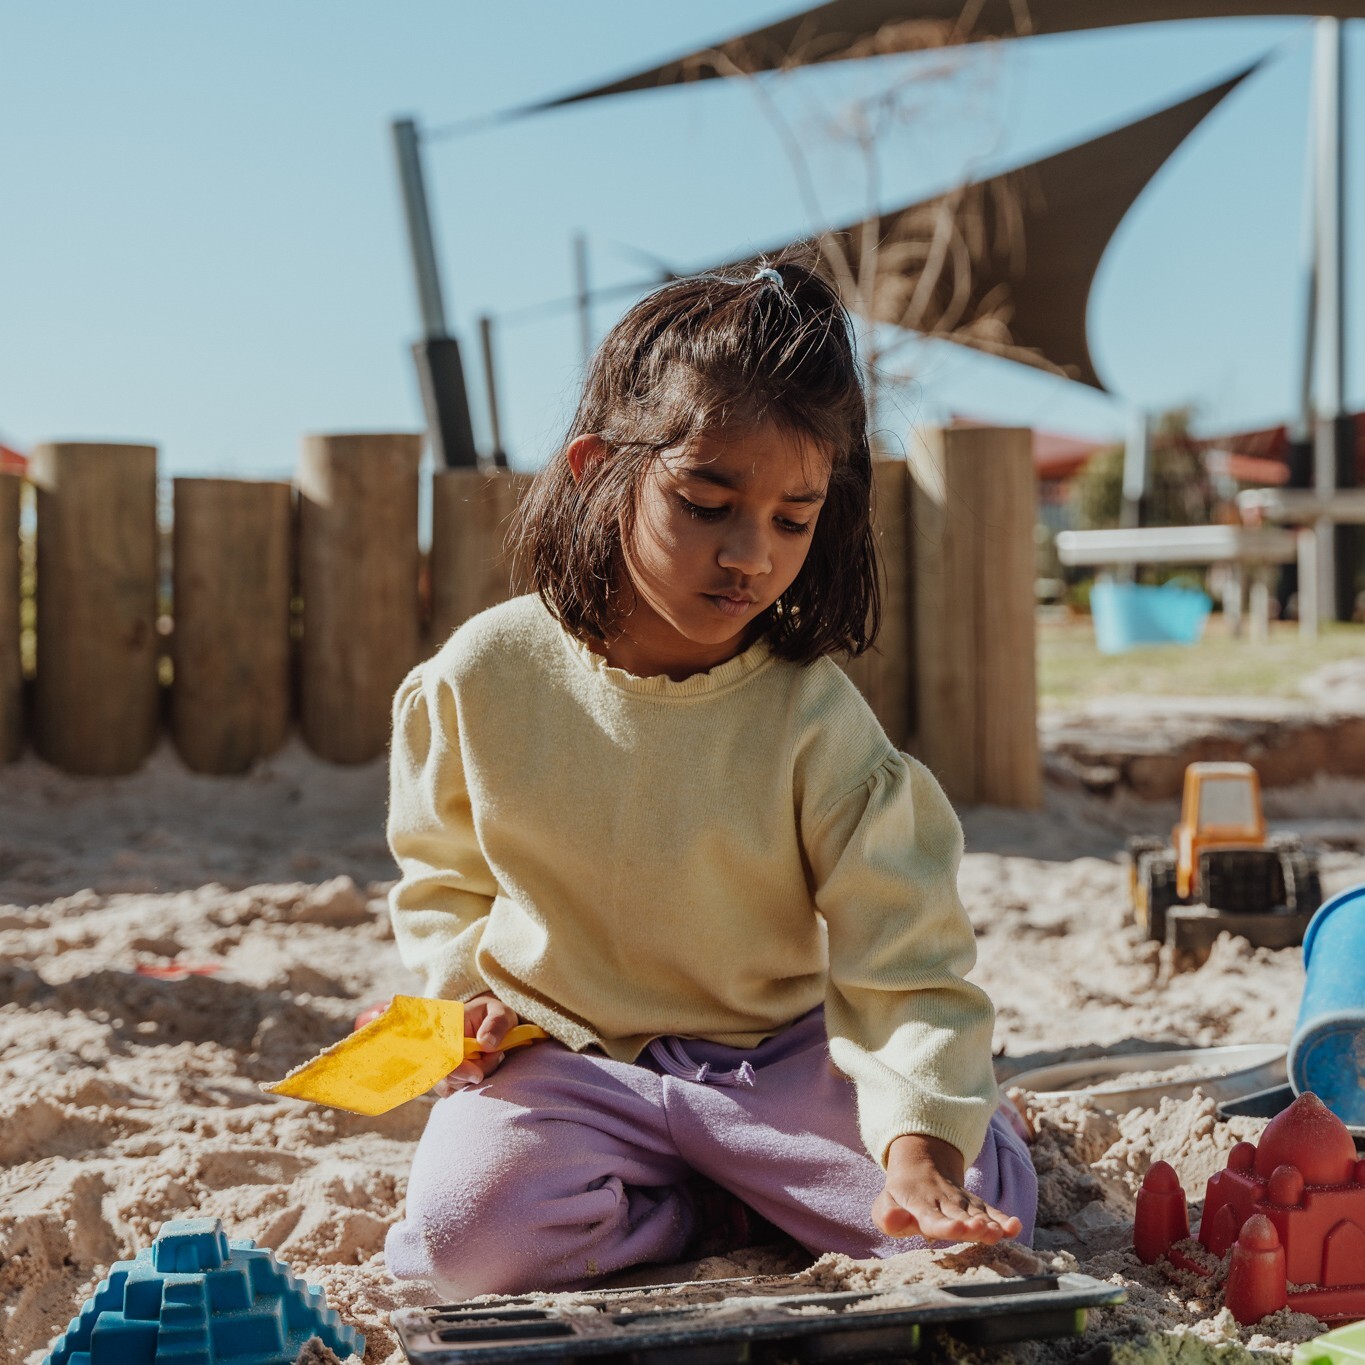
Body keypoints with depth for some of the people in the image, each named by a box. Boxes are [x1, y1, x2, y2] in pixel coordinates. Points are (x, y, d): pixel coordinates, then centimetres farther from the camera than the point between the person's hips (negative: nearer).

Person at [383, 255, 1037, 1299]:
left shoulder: (816, 720, -16)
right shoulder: (487, 674, -9)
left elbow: (905, 963, -18)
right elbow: (442, 874, 10)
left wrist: (919, 1145, -33)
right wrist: (470, 988, -9)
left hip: (780, 1053, -1)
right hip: (567, 1058, 1)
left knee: (986, 1199, -18)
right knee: (472, 1232, -27)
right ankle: (732, 1207, 0)